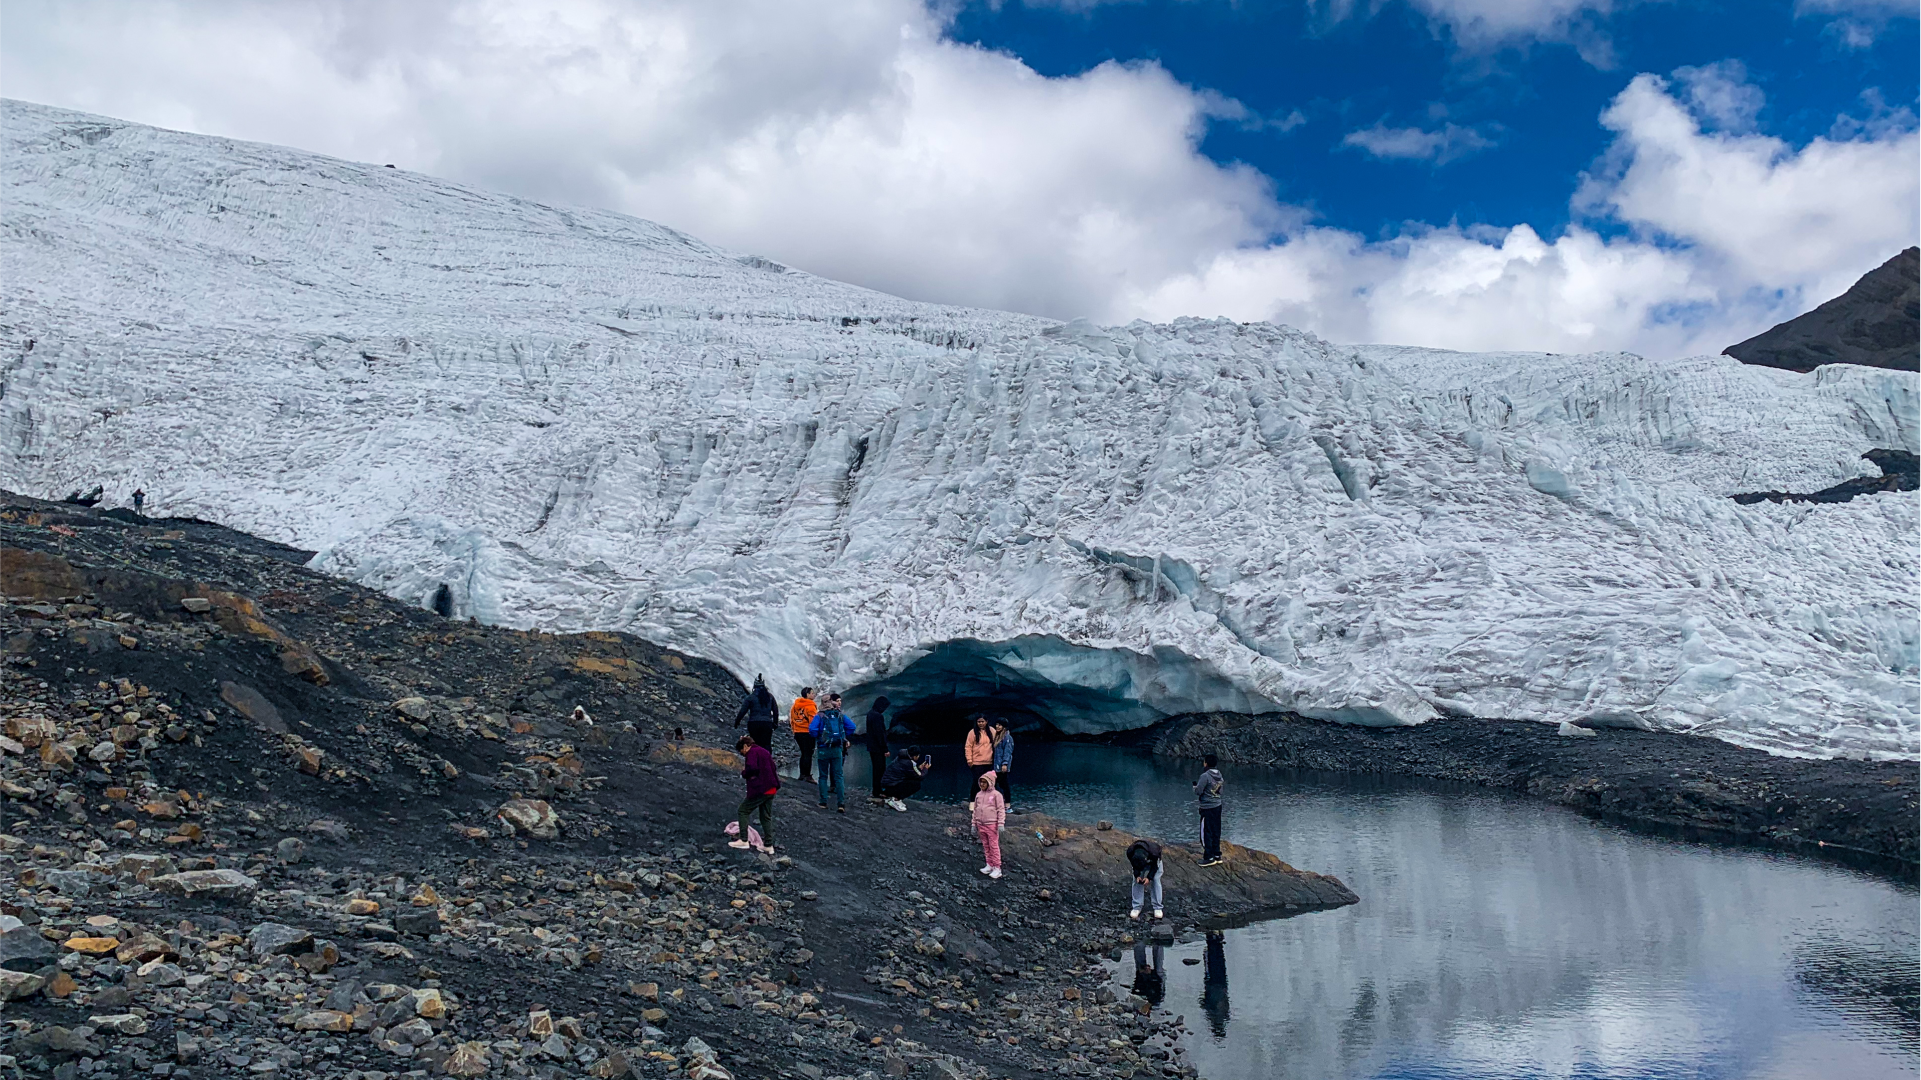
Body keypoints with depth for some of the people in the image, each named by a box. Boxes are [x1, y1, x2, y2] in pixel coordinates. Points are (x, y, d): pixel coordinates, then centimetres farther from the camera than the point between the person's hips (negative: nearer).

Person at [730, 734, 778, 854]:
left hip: (760, 789, -9)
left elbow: (752, 768, -25)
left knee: (743, 811, 5)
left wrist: (744, 773, -5)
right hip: (771, 789, 9)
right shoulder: (764, 751, 18)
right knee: (766, 817, 15)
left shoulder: (752, 752, -9)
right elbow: (772, 767, 21)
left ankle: (743, 840, 3)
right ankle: (768, 845, 16)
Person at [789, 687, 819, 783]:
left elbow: (792, 718, 15)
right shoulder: (810, 706, -12)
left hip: (797, 732, 7)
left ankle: (802, 774, 20)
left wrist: (794, 731, 22)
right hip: (807, 733, -7)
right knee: (808, 754, -3)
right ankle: (808, 775, -4)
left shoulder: (796, 704, 11)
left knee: (804, 753, 17)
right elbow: (813, 720, -16)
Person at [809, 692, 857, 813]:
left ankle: (823, 802, 10)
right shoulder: (841, 715, 4)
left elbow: (812, 729, -16)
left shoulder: (819, 715, -2)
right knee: (838, 777, 4)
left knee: (823, 776, 11)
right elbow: (852, 727, -5)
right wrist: (844, 737, 8)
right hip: (838, 749, 1)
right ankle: (841, 803, -4)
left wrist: (817, 738, 2)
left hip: (823, 749, -1)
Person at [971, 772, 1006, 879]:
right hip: (981, 825, 5)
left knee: (994, 846, -3)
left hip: (992, 825, -5)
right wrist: (974, 824, 15)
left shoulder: (996, 794, -7)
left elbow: (1001, 810, -8)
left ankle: (997, 868, 1)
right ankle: (989, 865, 19)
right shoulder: (978, 794, 9)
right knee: (986, 846, 10)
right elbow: (975, 810, 16)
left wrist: (1001, 824, -13)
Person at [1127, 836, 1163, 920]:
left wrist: (1149, 877, -29)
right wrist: (1137, 875, -26)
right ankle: (1137, 907, 1)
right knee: (1136, 881, -8)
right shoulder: (1130, 852, -38)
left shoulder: (1154, 853, -44)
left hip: (1154, 861, -2)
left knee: (1156, 880, -11)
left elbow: (1154, 866, -23)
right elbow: (1134, 864, -16)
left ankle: (1158, 908, -2)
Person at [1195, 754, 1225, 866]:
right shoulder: (1219, 775, 5)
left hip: (1207, 808, -8)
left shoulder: (1205, 776, -19)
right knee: (1216, 832, 15)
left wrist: (1195, 785, 7)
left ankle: (1209, 858, 4)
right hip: (1218, 806, 8)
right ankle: (1217, 855, 22)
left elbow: (1198, 792, -15)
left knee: (1206, 833, 1)